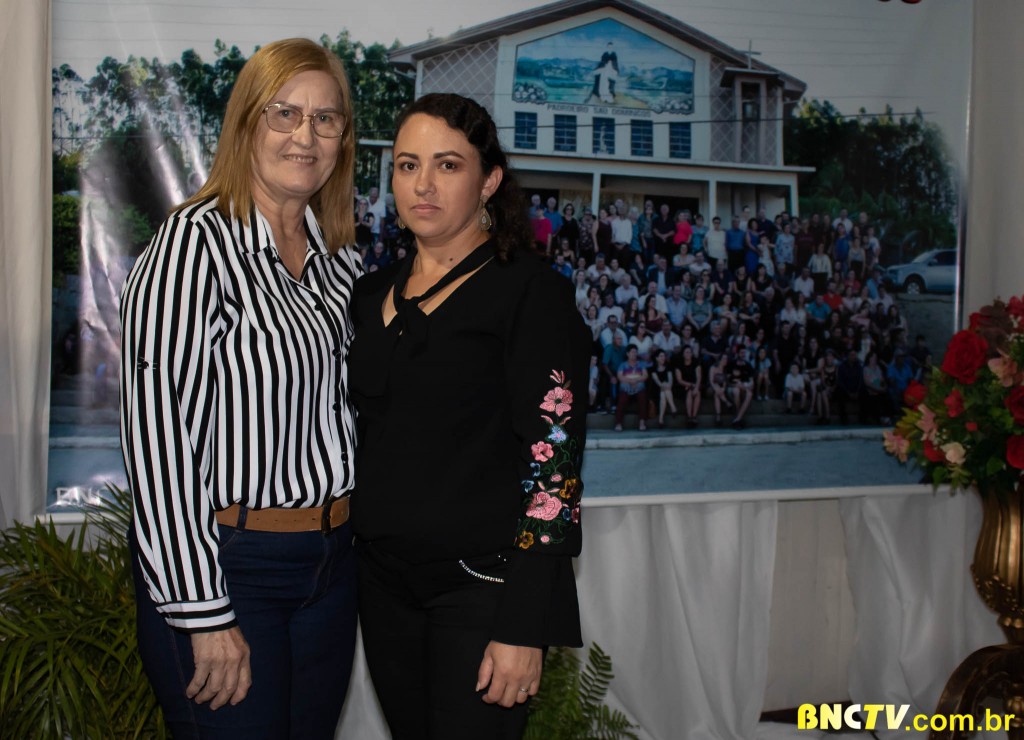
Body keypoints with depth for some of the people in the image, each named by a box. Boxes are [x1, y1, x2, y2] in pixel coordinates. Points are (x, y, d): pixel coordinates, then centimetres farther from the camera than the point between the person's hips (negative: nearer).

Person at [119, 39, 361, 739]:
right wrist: (203, 612, -18)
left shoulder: (341, 258, 9)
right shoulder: (195, 241, -13)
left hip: (331, 562, 7)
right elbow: (154, 426, -17)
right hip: (226, 566, -6)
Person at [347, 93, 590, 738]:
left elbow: (556, 462, -14)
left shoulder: (530, 291, -9)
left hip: (483, 582, -6)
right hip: (385, 580, 6)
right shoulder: (375, 294, 10)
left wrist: (521, 628, -18)